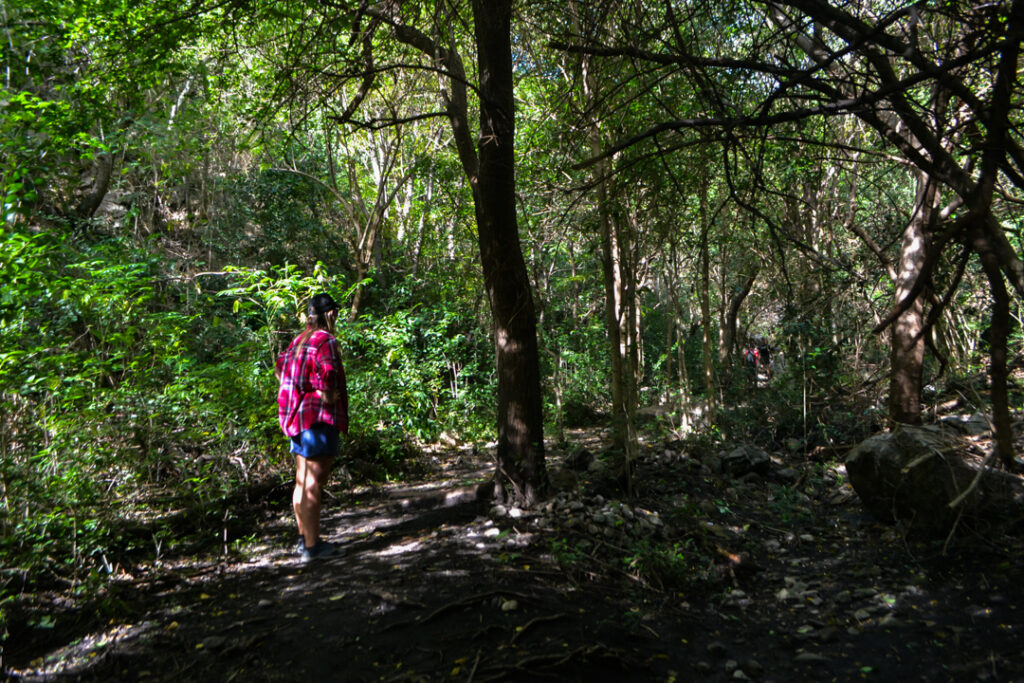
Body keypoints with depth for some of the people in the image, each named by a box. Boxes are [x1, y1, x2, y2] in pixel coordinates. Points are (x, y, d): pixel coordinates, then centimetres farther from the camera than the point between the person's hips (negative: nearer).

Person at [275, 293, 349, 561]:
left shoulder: (299, 340, 14)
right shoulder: (325, 340, -13)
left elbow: (280, 369, 23)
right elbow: (327, 373, -27)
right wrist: (328, 396, -12)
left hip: (297, 416, 10)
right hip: (319, 418, -10)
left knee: (302, 481, 16)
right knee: (313, 484, -6)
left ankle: (304, 539, 27)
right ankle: (312, 545, -2)